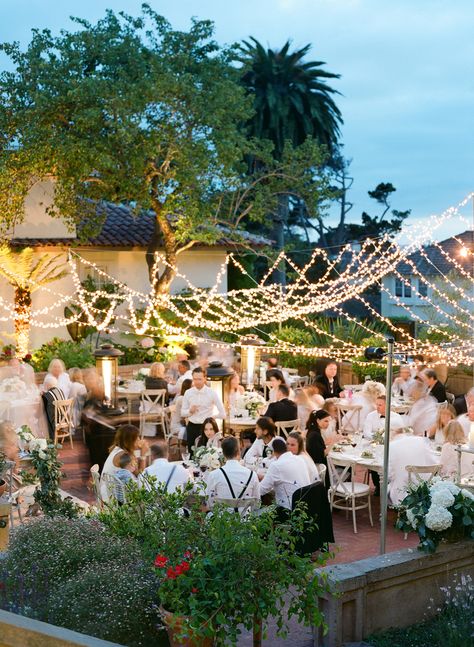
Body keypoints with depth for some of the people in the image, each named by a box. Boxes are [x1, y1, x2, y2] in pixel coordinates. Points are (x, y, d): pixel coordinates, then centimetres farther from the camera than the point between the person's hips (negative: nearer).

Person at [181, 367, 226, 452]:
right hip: (192, 427, 3)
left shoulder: (212, 393, -5)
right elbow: (182, 413, 9)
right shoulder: (188, 393, 3)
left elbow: (222, 414, -2)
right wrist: (190, 411, -9)